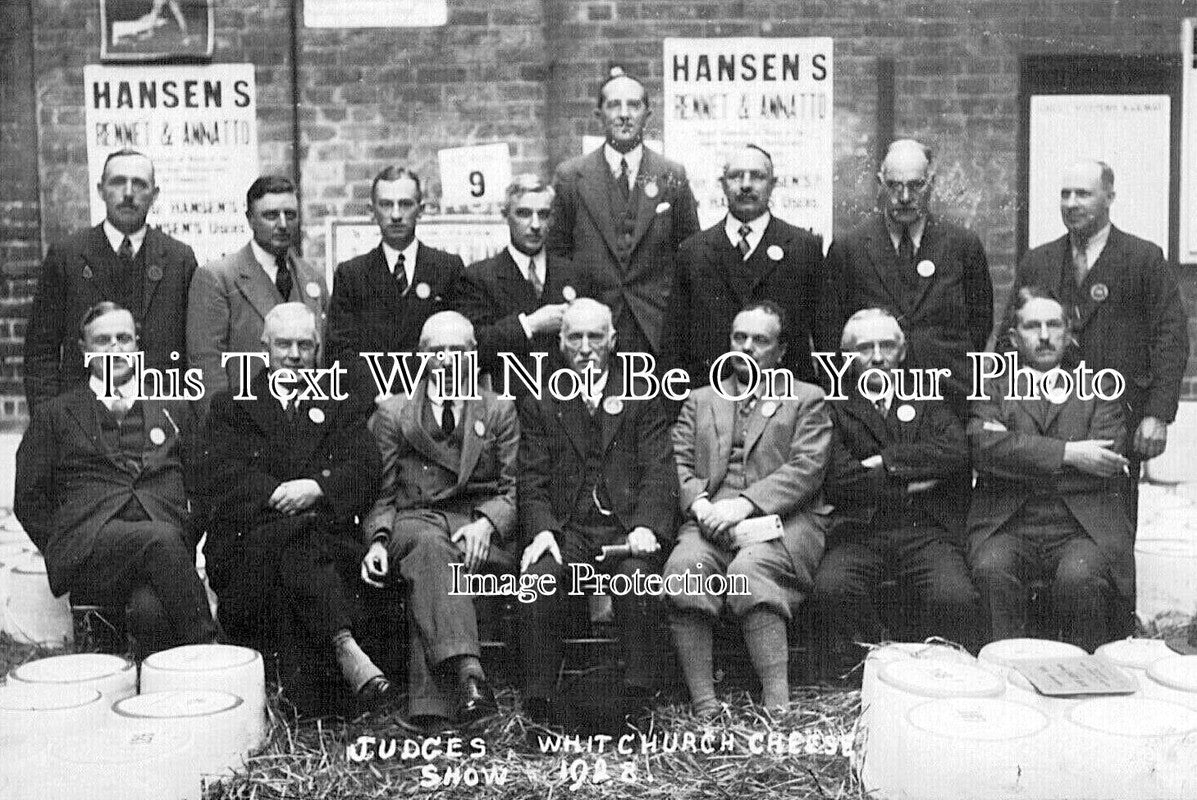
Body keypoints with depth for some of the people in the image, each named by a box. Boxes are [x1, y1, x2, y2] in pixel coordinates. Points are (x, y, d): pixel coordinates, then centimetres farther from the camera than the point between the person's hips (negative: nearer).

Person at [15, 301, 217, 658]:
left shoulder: (173, 408, 24)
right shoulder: (54, 415, 19)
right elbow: (28, 500, 17)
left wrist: (187, 545, 7)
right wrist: (64, 551, 4)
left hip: (169, 542, 1)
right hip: (88, 549, -1)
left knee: (150, 610, -35)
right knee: (161, 538, -35)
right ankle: (207, 647, -29)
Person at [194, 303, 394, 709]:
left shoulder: (340, 408, 24)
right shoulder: (231, 406, 21)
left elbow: (368, 470, 7)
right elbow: (215, 476, 3)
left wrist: (317, 488, -13)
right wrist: (276, 493, -13)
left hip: (329, 535, 2)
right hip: (247, 537, -1)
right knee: (293, 536, -36)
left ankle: (297, 672, -43)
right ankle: (345, 648, -51)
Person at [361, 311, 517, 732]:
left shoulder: (500, 410, 17)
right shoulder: (391, 413, 17)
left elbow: (514, 490, 9)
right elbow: (380, 492, 11)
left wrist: (486, 523, -13)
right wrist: (377, 540, -10)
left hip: (482, 533, 0)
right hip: (414, 521, 0)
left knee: (429, 571, -36)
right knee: (429, 545, -38)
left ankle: (429, 709, -46)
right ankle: (466, 672, -56)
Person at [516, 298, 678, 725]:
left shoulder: (642, 396, 13)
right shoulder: (539, 403, 16)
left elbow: (658, 471, 3)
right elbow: (532, 480, 7)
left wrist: (647, 527, -15)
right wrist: (542, 530, -12)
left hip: (628, 527, -1)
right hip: (566, 528, 1)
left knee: (636, 578, -32)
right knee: (537, 579, -28)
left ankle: (638, 694, -21)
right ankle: (539, 700, -20)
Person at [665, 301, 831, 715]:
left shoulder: (807, 400, 16)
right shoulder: (700, 400, 26)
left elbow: (806, 468, 0)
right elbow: (678, 463, 14)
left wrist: (744, 504, -14)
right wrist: (701, 503, -9)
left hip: (779, 522, -2)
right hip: (711, 522, 3)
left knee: (749, 569, -35)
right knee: (683, 566, -31)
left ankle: (777, 705, -33)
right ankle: (704, 707, -28)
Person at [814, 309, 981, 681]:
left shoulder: (928, 400, 20)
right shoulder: (834, 407, 12)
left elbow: (956, 452, -1)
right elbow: (837, 482, -4)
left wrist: (886, 461, -4)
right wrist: (911, 484, -2)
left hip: (926, 530, 1)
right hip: (858, 533, -1)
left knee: (954, 597, -29)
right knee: (831, 588, -31)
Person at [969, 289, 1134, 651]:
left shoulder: (1098, 390, 17)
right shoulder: (992, 389, 15)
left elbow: (1106, 465, 0)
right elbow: (985, 446, -6)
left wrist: (1021, 462, -3)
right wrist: (1067, 453, -11)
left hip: (1084, 529, 0)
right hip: (1009, 527, 0)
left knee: (1079, 577, -31)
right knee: (992, 569, -31)